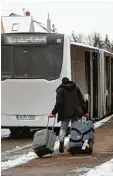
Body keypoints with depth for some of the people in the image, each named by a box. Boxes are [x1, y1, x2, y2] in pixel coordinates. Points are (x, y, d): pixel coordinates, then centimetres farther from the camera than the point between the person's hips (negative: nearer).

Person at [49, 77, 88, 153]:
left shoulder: (61, 89, -2)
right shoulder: (76, 88, 10)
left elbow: (58, 102, -10)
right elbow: (82, 100, 9)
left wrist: (54, 112, -10)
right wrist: (85, 111, 13)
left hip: (65, 113, -2)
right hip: (75, 112, 2)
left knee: (63, 128, 3)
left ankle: (61, 141, -20)